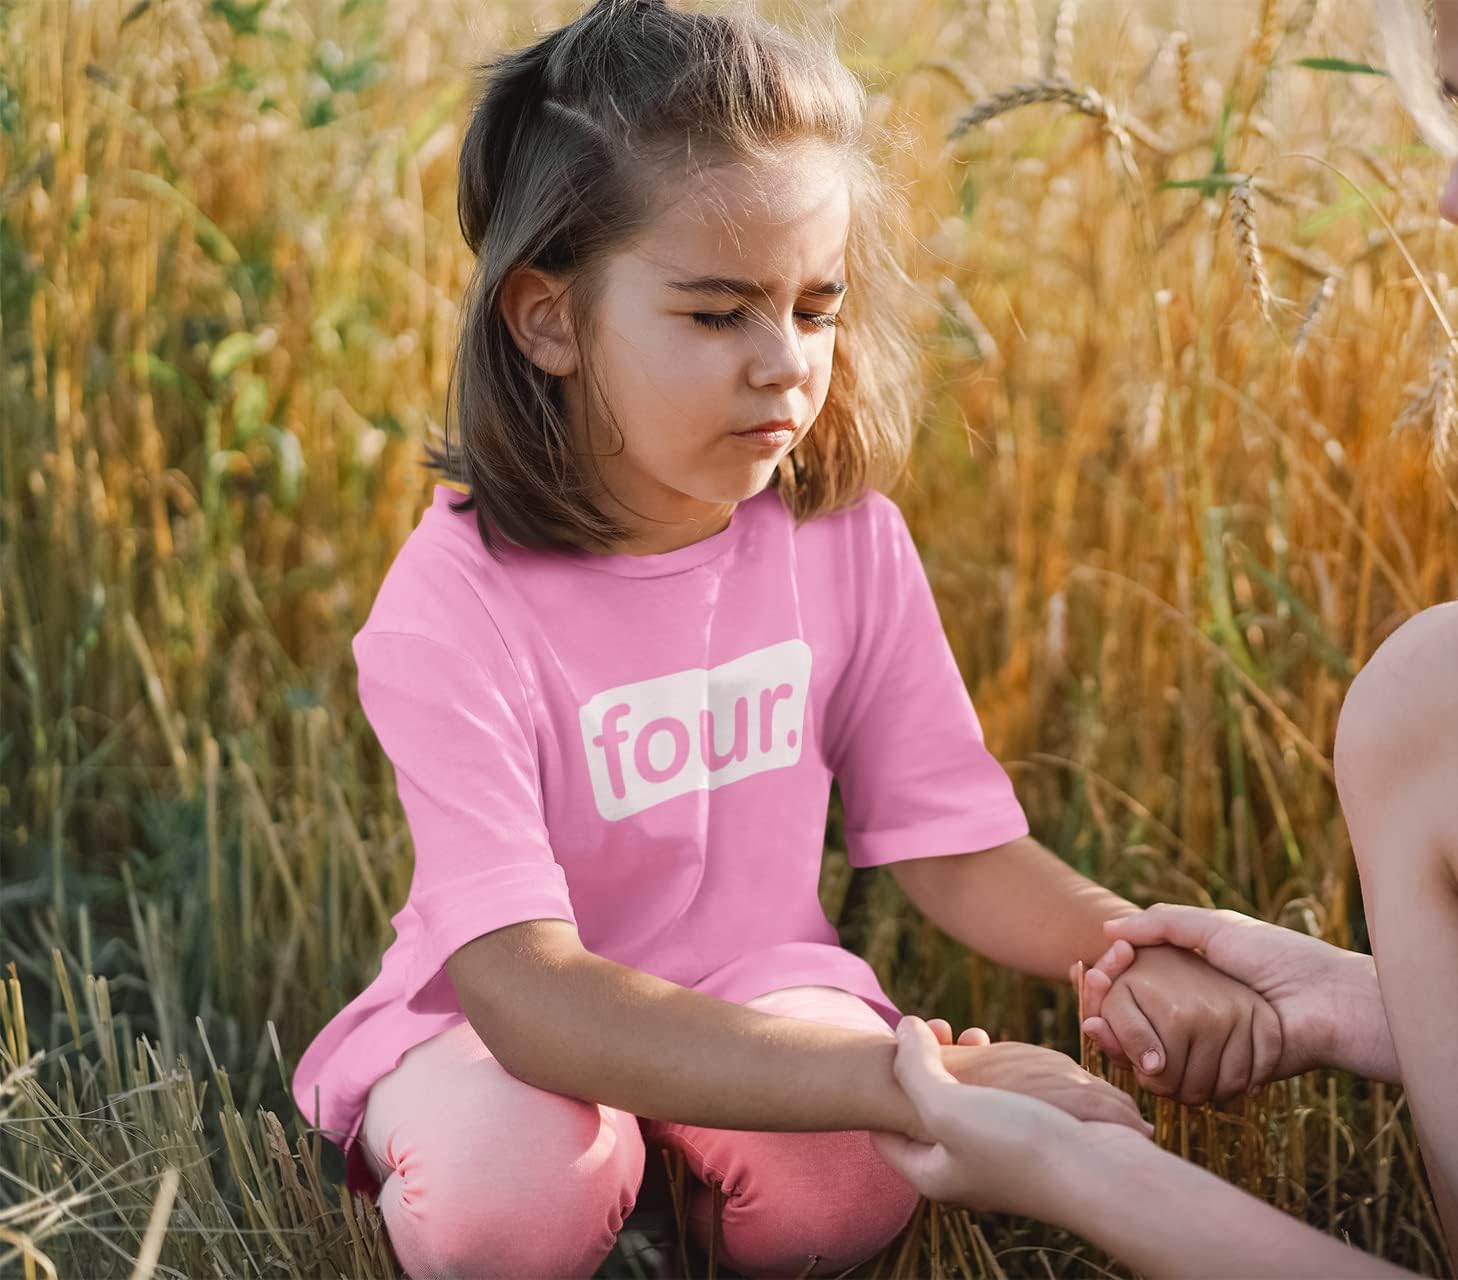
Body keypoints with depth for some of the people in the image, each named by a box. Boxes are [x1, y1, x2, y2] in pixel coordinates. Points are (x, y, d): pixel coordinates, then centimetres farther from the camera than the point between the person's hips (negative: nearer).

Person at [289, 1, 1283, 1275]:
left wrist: (1134, 952, -30)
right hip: (499, 1029, -2)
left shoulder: (844, 536, -11)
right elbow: (524, 987, -35)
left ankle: (686, 1176, 7)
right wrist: (912, 1079, -45)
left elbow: (957, 847, -6)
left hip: (759, 990, 3)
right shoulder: (455, 604, -26)